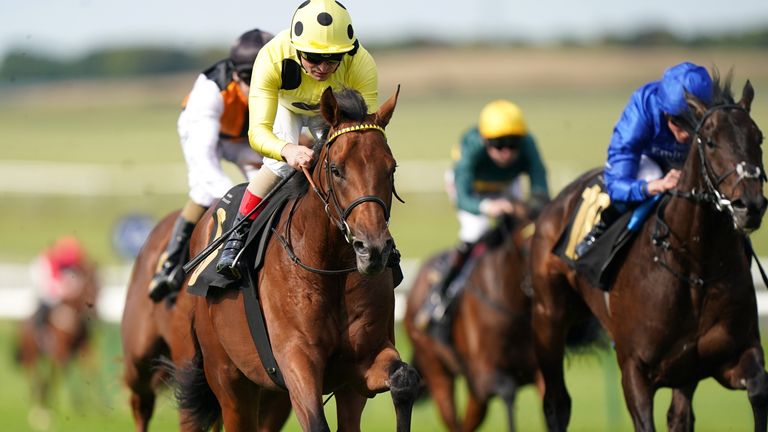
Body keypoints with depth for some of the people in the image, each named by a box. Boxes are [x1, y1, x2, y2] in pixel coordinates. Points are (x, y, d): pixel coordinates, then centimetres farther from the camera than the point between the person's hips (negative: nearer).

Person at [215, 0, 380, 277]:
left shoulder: (361, 65, -40)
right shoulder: (272, 58, -43)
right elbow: (258, 131, -47)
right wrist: (287, 150, -69)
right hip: (286, 106, -1)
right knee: (281, 166, -23)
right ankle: (237, 239, -6)